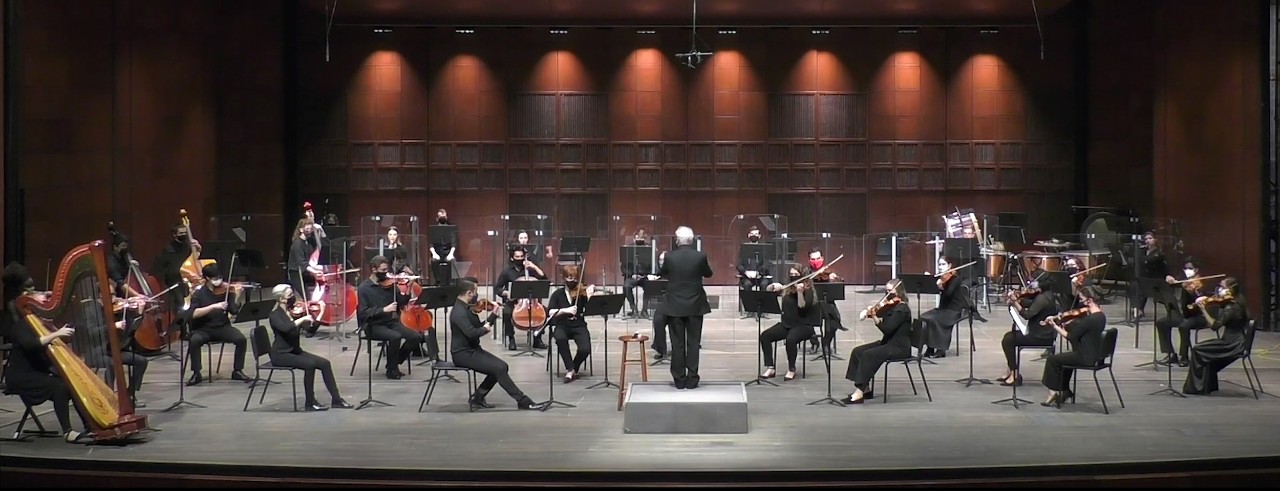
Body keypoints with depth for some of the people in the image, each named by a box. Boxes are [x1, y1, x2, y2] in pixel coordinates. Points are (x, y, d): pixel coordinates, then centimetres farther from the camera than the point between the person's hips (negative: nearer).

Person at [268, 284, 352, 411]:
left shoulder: (294, 311, 7)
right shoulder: (275, 315, -13)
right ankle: (310, 402, -15)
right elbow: (286, 328, -35)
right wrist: (303, 318, -32)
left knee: (325, 363, -10)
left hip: (295, 351, 7)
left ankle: (336, 399, -5)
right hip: (281, 354, -7)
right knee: (310, 364, -28)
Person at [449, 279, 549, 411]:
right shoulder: (459, 312, -22)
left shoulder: (466, 308, 9)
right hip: (463, 354, -10)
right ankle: (524, 402, -11)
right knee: (499, 368, -16)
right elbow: (471, 333, -33)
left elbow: (478, 327, 14)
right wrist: (485, 329, -13)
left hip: (473, 349, 10)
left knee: (501, 366, 2)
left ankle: (477, 398, 9)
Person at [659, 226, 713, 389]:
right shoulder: (700, 256, -10)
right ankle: (692, 379, 6)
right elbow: (708, 274, 8)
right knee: (693, 343, 6)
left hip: (675, 306, 0)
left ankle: (679, 379, 9)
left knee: (677, 344, 6)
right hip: (695, 306, 0)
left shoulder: (670, 257, -10)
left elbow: (660, 273, 8)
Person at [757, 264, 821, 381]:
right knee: (764, 336, -16)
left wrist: (800, 292, -33)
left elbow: (802, 307, -21)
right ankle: (770, 368, -14)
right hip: (786, 324, 6)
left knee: (790, 339, -36)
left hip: (803, 325, -6)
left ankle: (791, 370, -17)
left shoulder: (808, 290, -6)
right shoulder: (787, 289, 8)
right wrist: (774, 286, -12)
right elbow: (767, 290, 9)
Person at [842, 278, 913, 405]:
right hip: (888, 342, 10)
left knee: (868, 355, -27)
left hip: (900, 347, -10)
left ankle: (859, 393, -27)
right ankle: (865, 389, -5)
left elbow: (887, 329, -23)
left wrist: (874, 316, -26)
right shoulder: (890, 306, 12)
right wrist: (869, 311, -9)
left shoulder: (901, 309, -16)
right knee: (857, 351, -4)